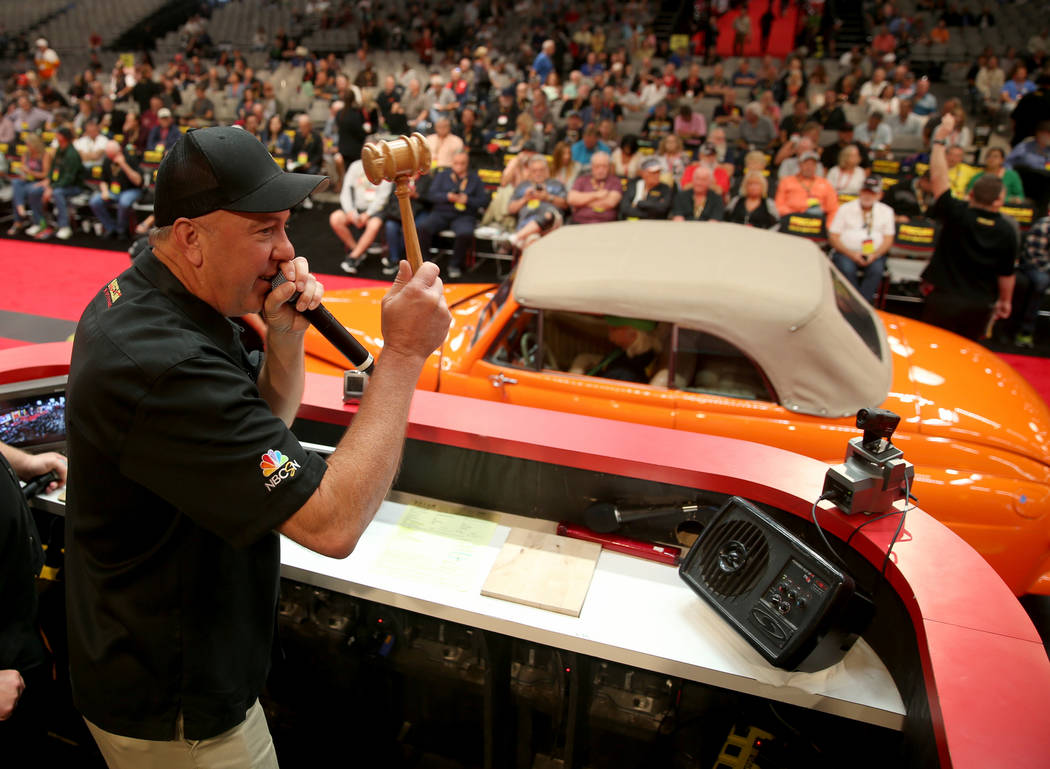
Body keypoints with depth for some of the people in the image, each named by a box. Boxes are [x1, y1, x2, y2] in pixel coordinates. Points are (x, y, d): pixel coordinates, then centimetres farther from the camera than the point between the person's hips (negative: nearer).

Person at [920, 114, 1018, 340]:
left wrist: (940, 138, -7)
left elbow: (938, 178, -12)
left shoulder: (957, 215, -14)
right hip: (981, 304, 3)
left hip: (943, 299, -3)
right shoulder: (1007, 231, -5)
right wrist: (1005, 300, 19)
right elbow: (1007, 274, 2)